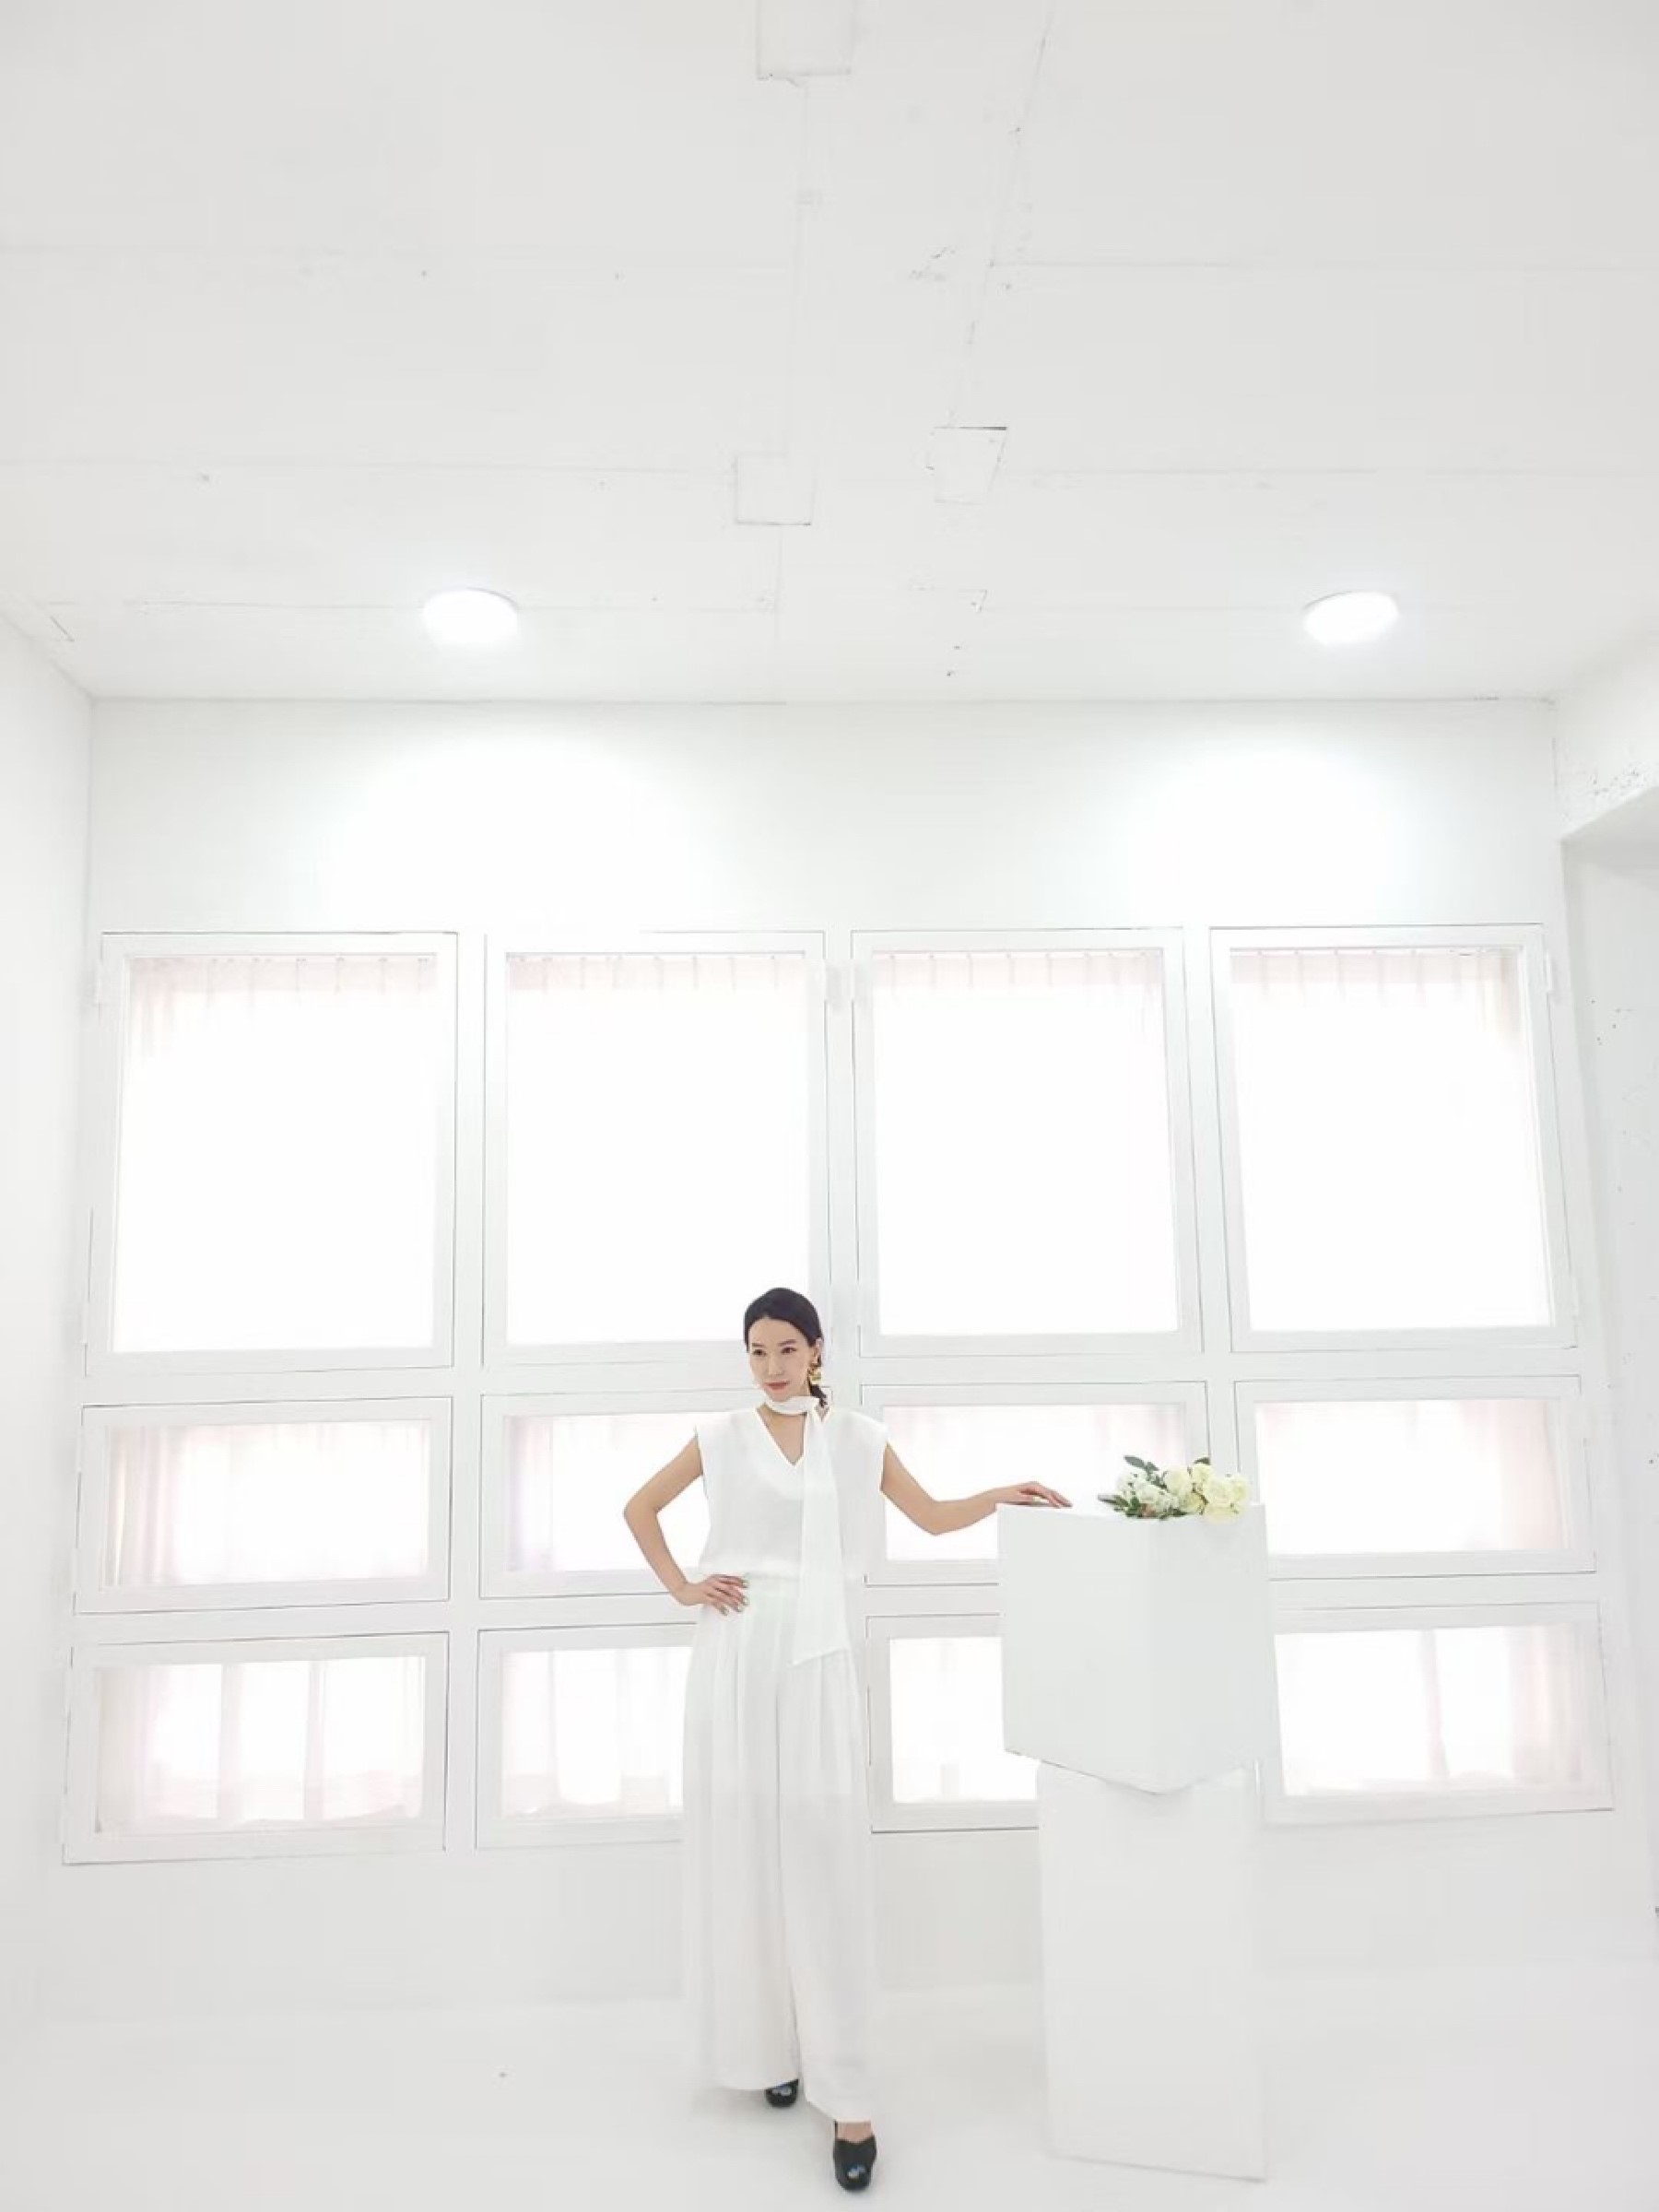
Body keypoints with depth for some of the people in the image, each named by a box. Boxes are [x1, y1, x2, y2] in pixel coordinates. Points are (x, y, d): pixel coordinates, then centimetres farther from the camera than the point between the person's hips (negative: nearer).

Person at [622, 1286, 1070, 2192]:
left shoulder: (857, 1438, 4)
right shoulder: (722, 1437, 2)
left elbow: (933, 1517, 12)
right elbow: (639, 1508, 14)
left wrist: (1004, 1496, -2)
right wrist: (680, 1587, 4)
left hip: (816, 1654, -1)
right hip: (734, 1653, 1)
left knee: (823, 1857, -3)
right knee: (742, 1850, 6)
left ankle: (846, 2093, 2)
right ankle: (769, 2046, 24)